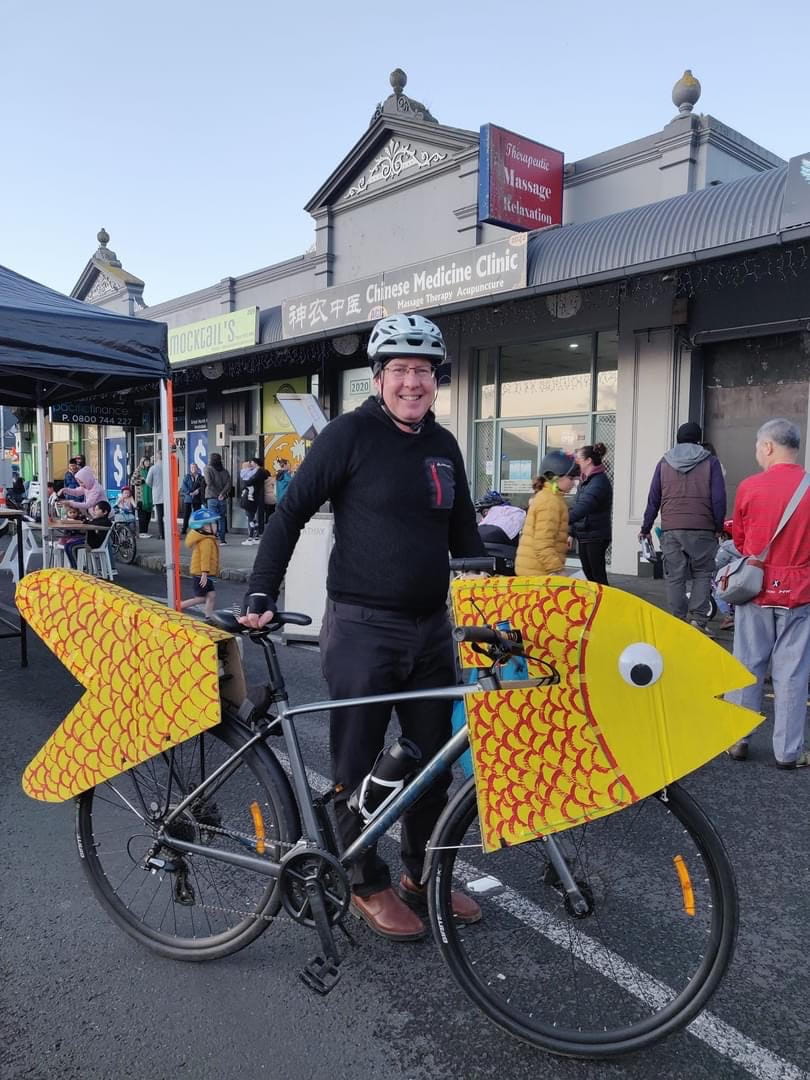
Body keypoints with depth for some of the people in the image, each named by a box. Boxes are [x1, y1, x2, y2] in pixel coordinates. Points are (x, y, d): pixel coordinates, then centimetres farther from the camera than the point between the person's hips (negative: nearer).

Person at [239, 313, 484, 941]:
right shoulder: (352, 433, -8)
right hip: (362, 627, -6)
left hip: (431, 627, 6)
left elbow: (464, 533, 16)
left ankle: (423, 876, 34)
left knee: (433, 759, 15)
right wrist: (261, 596, -15)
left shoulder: (443, 446, 10)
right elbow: (291, 513, -8)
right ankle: (369, 886, 26)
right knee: (358, 763, 6)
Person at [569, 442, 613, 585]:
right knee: (589, 575, 14)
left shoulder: (599, 482, -19)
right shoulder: (585, 480, 11)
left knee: (598, 576, -4)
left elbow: (581, 508, -32)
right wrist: (571, 532, 14)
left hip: (596, 537, -9)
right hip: (583, 536, 9)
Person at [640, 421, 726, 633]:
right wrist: (719, 526, 10)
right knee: (702, 573, 10)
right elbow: (719, 498, -1)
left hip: (671, 529, 2)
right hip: (702, 529, -1)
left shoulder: (664, 463, 8)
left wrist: (646, 528, 15)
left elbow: (653, 499, 8)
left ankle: (678, 621, 8)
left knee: (674, 577, 6)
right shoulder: (710, 462, 2)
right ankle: (698, 617, 0)